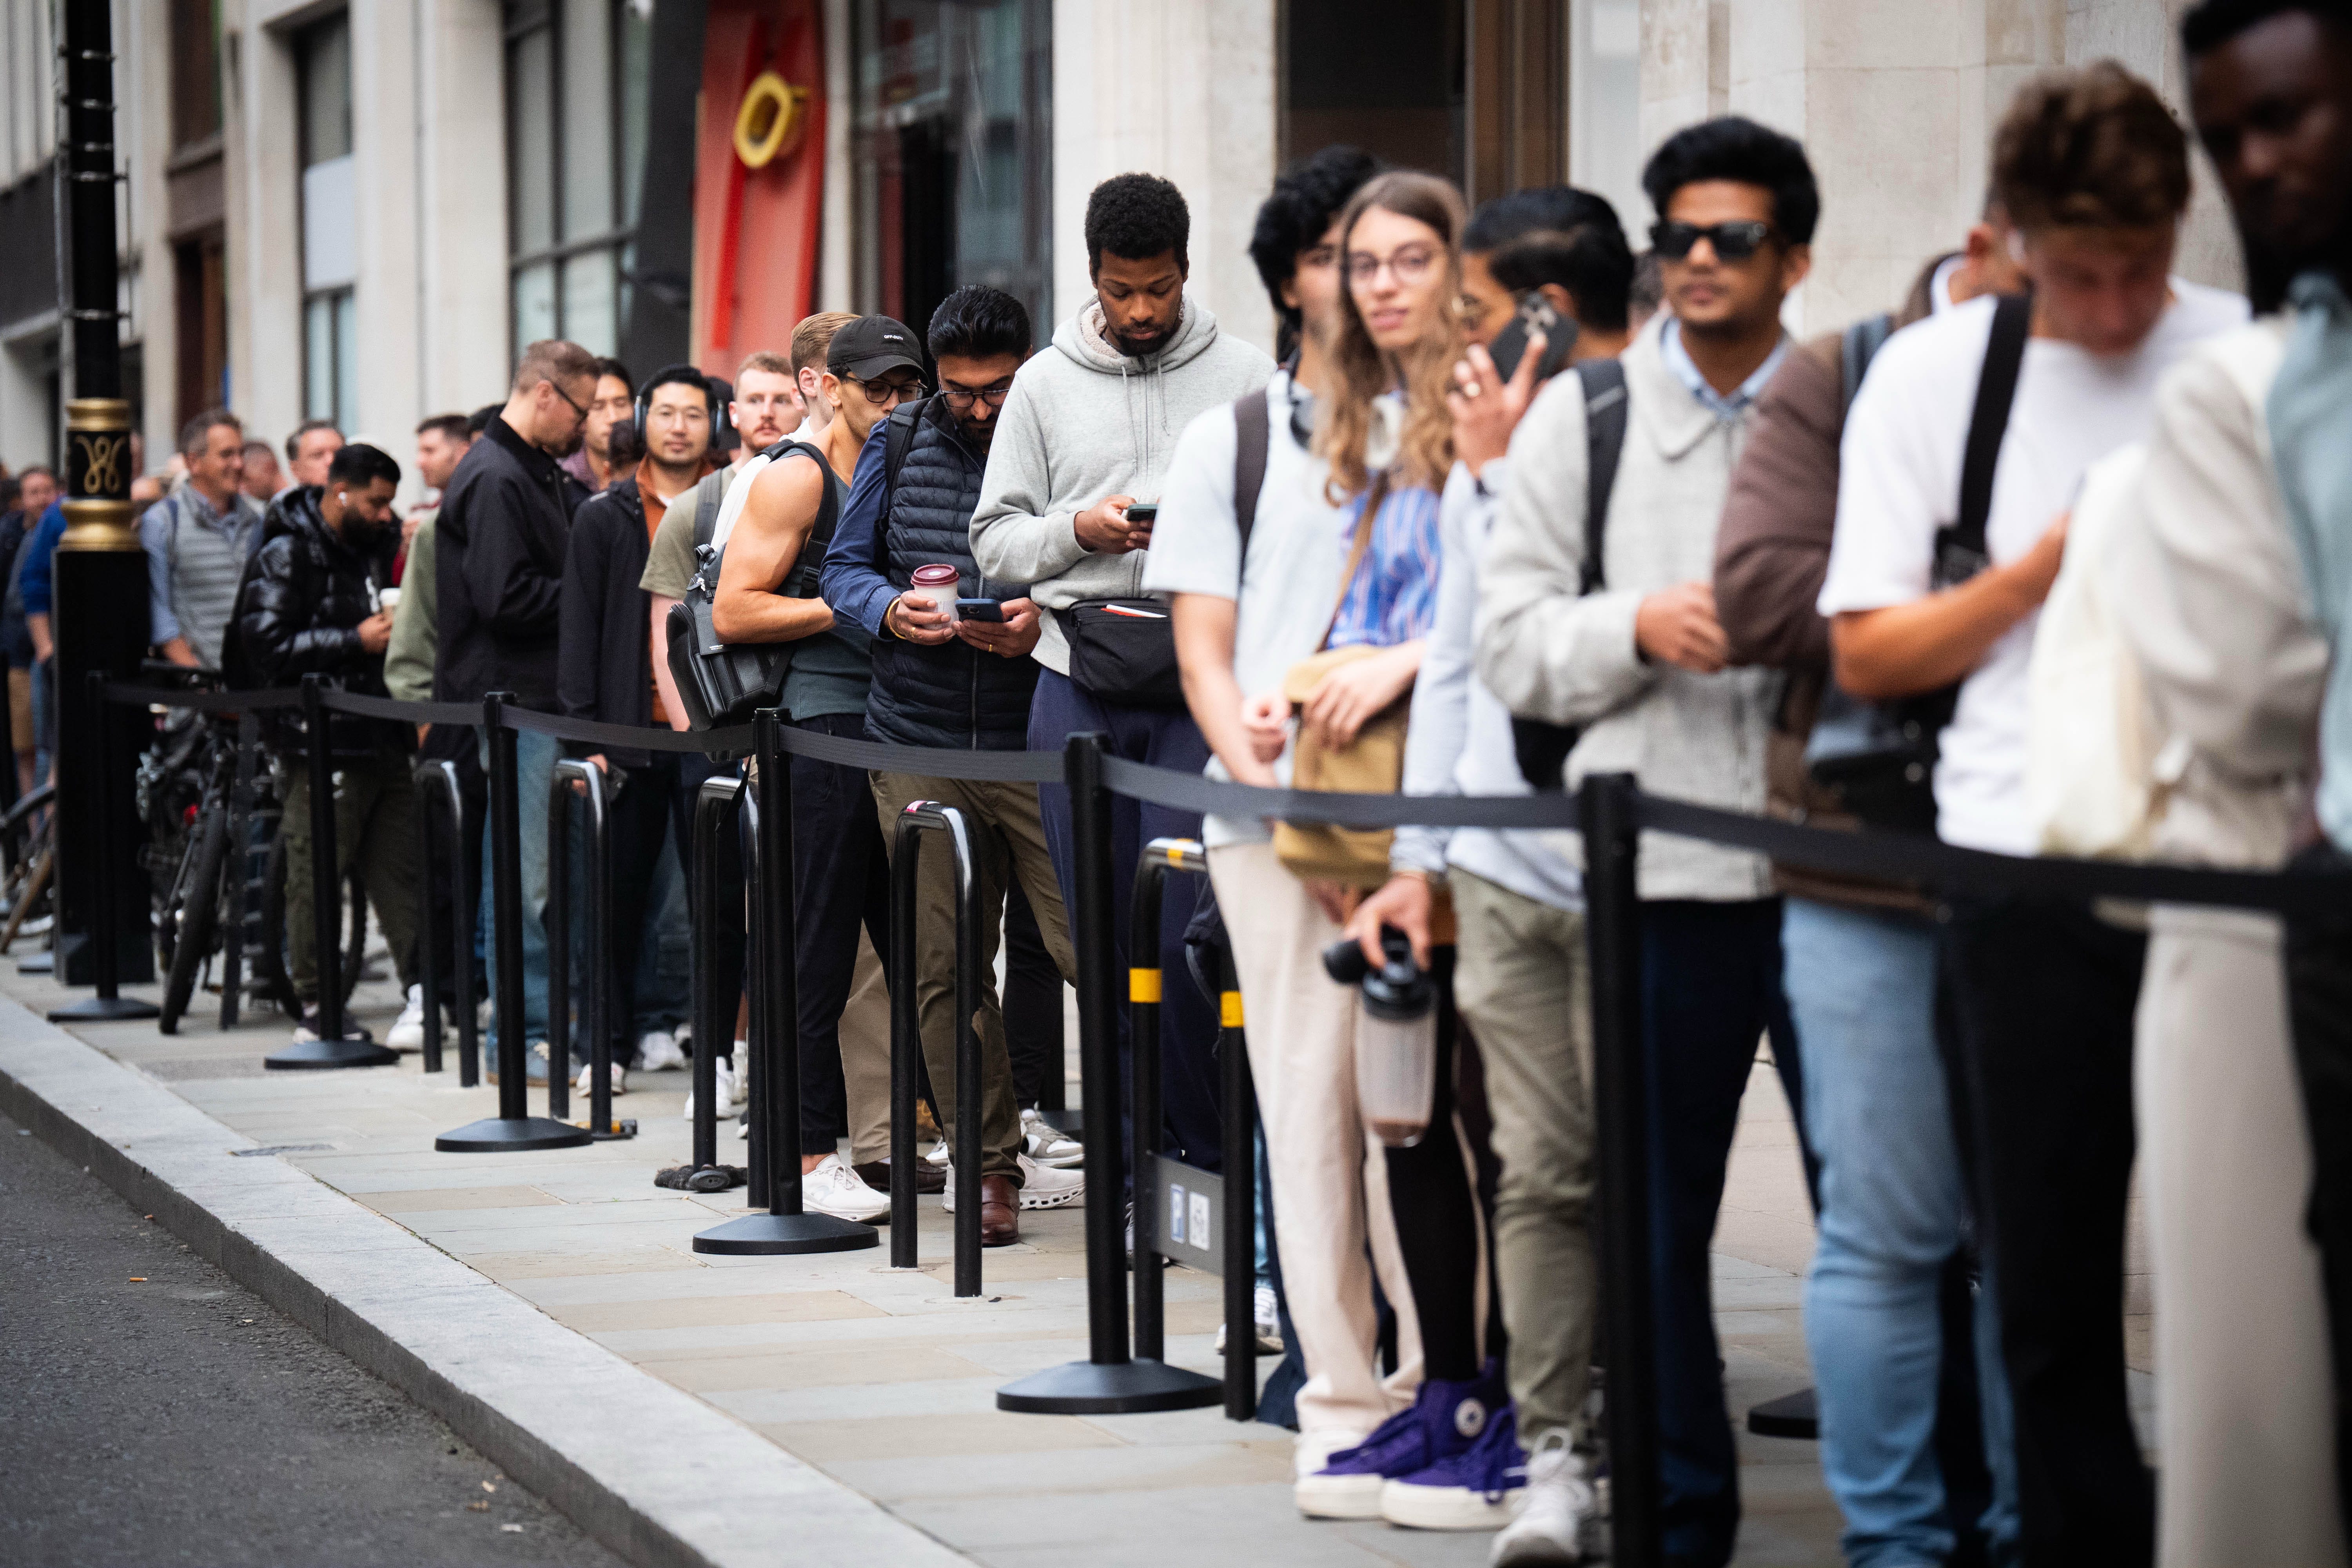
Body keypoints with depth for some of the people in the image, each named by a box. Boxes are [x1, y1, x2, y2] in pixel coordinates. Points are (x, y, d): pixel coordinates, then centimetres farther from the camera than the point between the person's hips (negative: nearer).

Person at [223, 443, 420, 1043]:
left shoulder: (372, 549, 19)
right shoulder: (286, 557, -6)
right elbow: (267, 646, -16)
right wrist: (357, 641, -17)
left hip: (383, 739, 8)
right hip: (320, 742, -7)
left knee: (402, 871, 4)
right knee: (315, 879, -3)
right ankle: (314, 1008, 3)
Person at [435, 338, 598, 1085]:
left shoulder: (541, 477, 18)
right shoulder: (495, 480, -13)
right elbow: (507, 598, -20)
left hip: (542, 697, 10)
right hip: (512, 700, -10)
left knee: (528, 873, 11)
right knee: (521, 875, -5)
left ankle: (532, 1027, 16)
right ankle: (524, 1035, -1)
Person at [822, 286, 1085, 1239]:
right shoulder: (897, 444, 10)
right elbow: (845, 566, 13)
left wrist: (1047, 622, -18)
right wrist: (891, 611, -8)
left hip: (1040, 741, -3)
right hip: (919, 740, 3)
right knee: (946, 966, 4)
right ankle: (991, 1166, 13)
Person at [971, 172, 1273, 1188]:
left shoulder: (1246, 379, 7)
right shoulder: (1044, 385, 10)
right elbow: (994, 537, 8)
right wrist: (1079, 529, -10)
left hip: (1204, 681, -2)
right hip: (1080, 685, 2)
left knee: (1186, 924, -10)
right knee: (1101, 928, 5)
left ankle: (1211, 1144, 0)